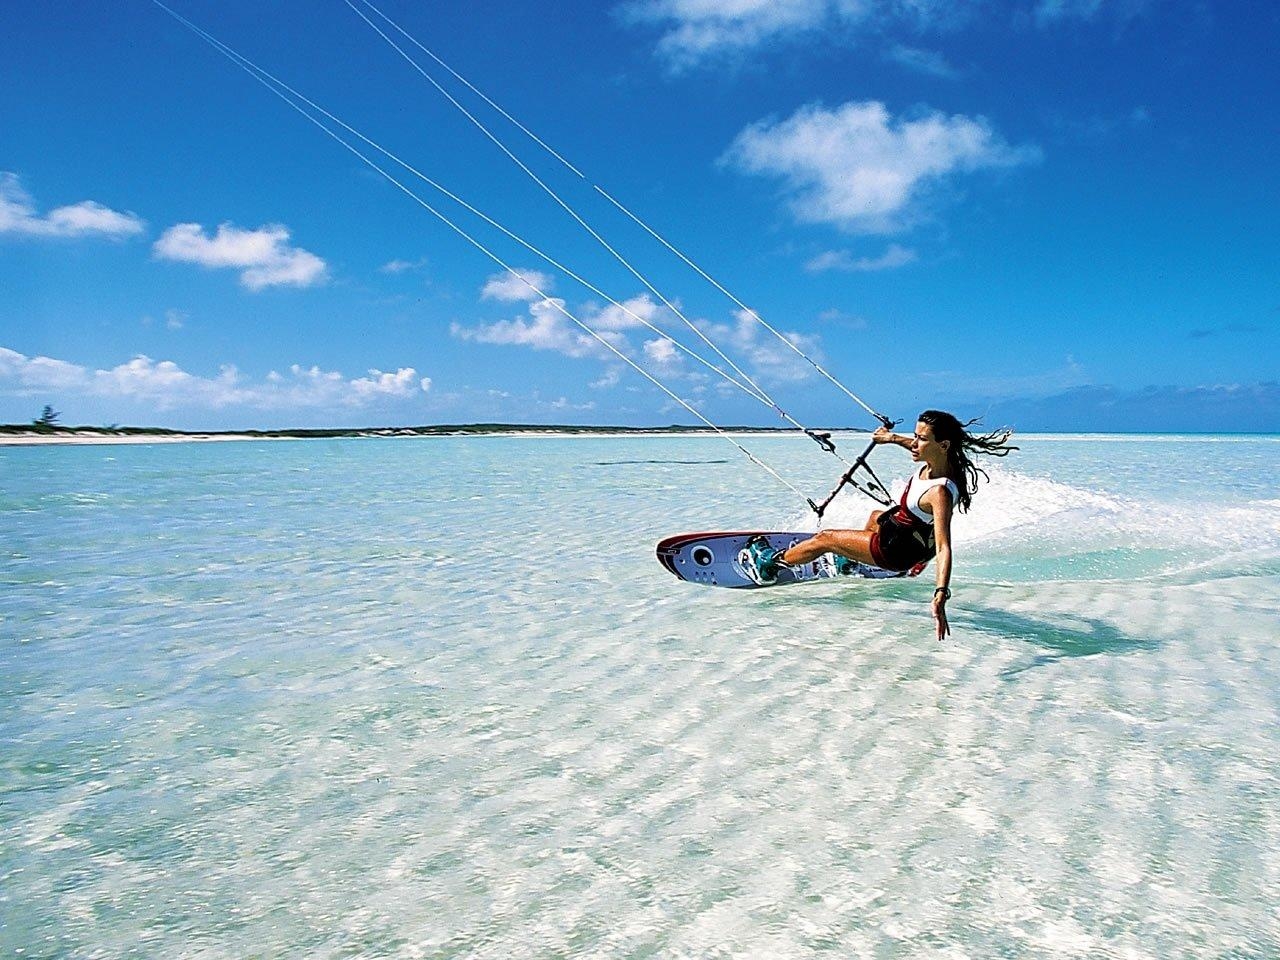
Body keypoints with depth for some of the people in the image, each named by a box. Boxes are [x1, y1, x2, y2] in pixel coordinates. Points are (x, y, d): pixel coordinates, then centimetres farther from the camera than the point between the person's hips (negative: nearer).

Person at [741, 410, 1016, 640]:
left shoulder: (941, 492, -38)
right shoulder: (938, 459, -15)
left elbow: (944, 548, -46)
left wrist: (940, 596, -56)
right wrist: (893, 438, 20)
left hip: (896, 551, -9)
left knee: (823, 539, 3)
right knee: (875, 516, 40)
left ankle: (769, 561, 26)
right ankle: (848, 561, 66)